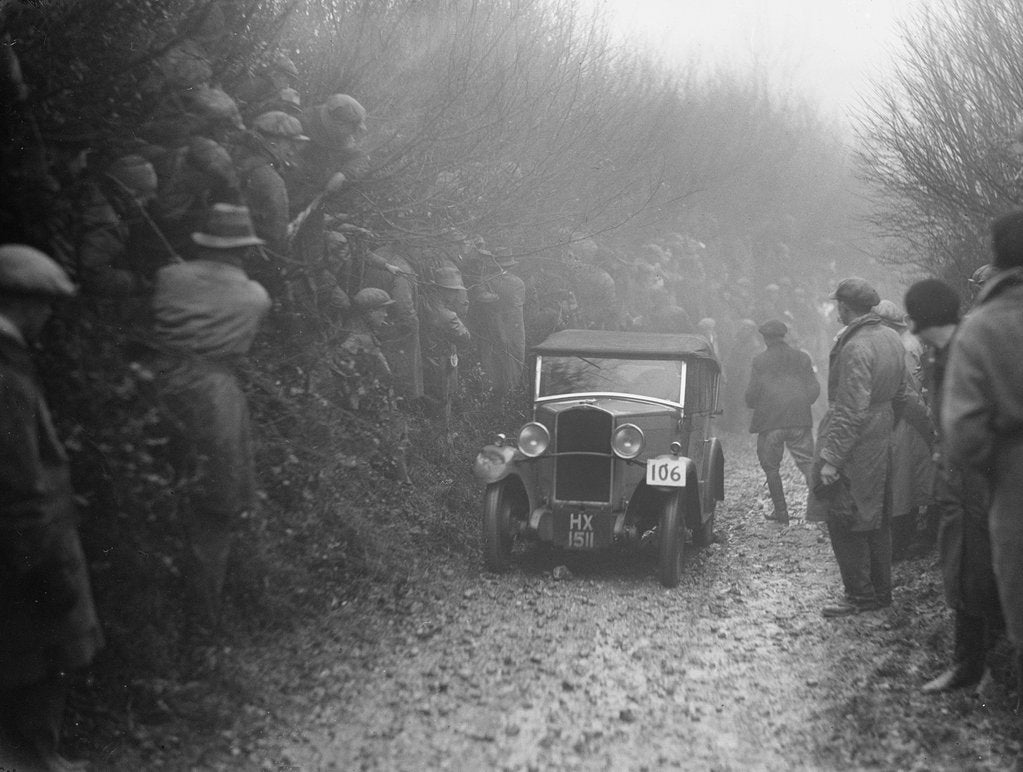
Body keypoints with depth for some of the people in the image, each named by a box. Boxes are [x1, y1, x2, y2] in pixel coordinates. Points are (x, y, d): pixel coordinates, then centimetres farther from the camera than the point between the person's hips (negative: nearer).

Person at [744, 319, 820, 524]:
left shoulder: (760, 361, 0)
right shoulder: (802, 358, 10)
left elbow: (752, 392, -3)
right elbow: (814, 389, 7)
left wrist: (752, 403, 18)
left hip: (770, 421, -3)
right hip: (800, 419, 3)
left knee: (771, 466, 9)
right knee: (807, 462, 3)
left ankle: (781, 511, 8)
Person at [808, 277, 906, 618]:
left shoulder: (856, 348, -22)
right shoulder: (891, 338, 6)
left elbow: (851, 411, -24)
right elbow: (900, 393, 15)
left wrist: (831, 459, -22)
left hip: (855, 447, -9)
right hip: (882, 443, 9)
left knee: (844, 522, 1)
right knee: (875, 519, 17)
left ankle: (861, 595, 5)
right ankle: (881, 590, 25)